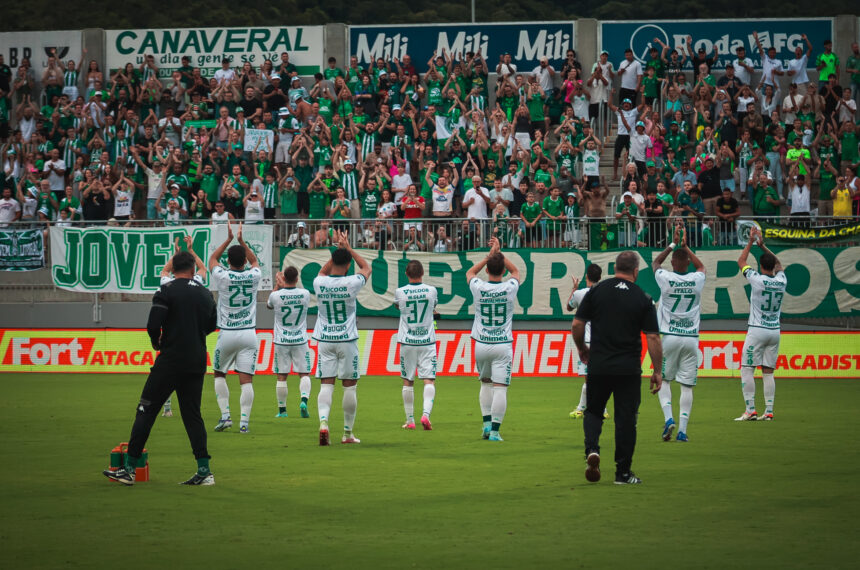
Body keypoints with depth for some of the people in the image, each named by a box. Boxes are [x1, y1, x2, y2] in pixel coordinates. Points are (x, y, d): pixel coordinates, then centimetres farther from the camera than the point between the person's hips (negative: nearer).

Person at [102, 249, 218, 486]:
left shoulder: (167, 290, -8)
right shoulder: (205, 294, 9)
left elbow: (153, 325, -15)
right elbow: (211, 325, 22)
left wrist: (157, 342, 5)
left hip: (171, 360, -5)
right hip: (197, 363, 5)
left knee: (146, 411, 0)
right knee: (192, 415, 12)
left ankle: (129, 469, -1)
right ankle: (204, 471, 5)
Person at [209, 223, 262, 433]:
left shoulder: (223, 277, -9)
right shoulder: (253, 277, -2)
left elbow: (212, 259, 12)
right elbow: (255, 260, 22)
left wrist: (229, 239, 12)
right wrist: (241, 241, 17)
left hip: (227, 334, -1)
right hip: (248, 334, 1)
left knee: (219, 374, 16)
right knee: (246, 380, -2)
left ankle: (225, 415, 5)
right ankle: (244, 421, -10)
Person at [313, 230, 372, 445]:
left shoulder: (319, 283, -5)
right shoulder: (351, 283, -12)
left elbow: (324, 271, 21)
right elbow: (366, 268, 9)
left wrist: (338, 249, 20)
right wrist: (348, 248, 12)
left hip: (324, 340, 2)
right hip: (347, 340, -2)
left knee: (326, 385, 1)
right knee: (349, 386, 7)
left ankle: (323, 422, -22)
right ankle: (348, 433, 13)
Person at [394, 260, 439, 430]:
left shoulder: (400, 292, -6)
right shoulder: (431, 291, -4)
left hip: (407, 341, 0)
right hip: (427, 340, 0)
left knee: (408, 381, 9)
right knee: (429, 380, -2)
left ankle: (410, 420, 12)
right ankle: (426, 413, -23)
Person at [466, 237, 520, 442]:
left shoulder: (478, 288, -7)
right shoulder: (510, 288, -7)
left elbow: (470, 272, 18)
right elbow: (515, 271, 17)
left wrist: (490, 255, 15)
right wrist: (499, 253, 16)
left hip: (481, 345, 2)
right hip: (503, 345, -2)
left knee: (486, 383, 21)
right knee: (500, 388, -4)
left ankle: (487, 423, 13)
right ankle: (495, 430, -9)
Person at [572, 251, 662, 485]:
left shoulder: (596, 291, 0)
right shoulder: (643, 299, -3)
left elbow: (577, 325, 1)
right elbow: (653, 338, -5)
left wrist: (581, 348, 19)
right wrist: (657, 371, 1)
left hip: (598, 366, 1)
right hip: (629, 369, -1)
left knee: (593, 411, 17)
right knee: (625, 419, 6)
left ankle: (592, 449, -9)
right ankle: (623, 472, 8)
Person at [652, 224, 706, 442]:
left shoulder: (665, 278, -7)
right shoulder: (697, 280, -2)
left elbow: (655, 262, 16)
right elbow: (701, 266, 24)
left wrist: (673, 244, 17)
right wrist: (685, 245, 24)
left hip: (669, 337, -1)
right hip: (691, 338, 1)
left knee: (663, 379, 12)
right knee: (687, 385, 3)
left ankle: (668, 418, -8)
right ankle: (682, 430, -2)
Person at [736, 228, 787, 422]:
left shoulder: (757, 280, -12)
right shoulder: (781, 281, 1)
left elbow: (741, 262, 3)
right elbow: (778, 264, 23)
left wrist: (751, 242, 10)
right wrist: (762, 245, 23)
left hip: (757, 331, -5)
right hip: (775, 331, 5)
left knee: (746, 369, -2)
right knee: (768, 372, 8)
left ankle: (750, 410, -10)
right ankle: (769, 411, 3)